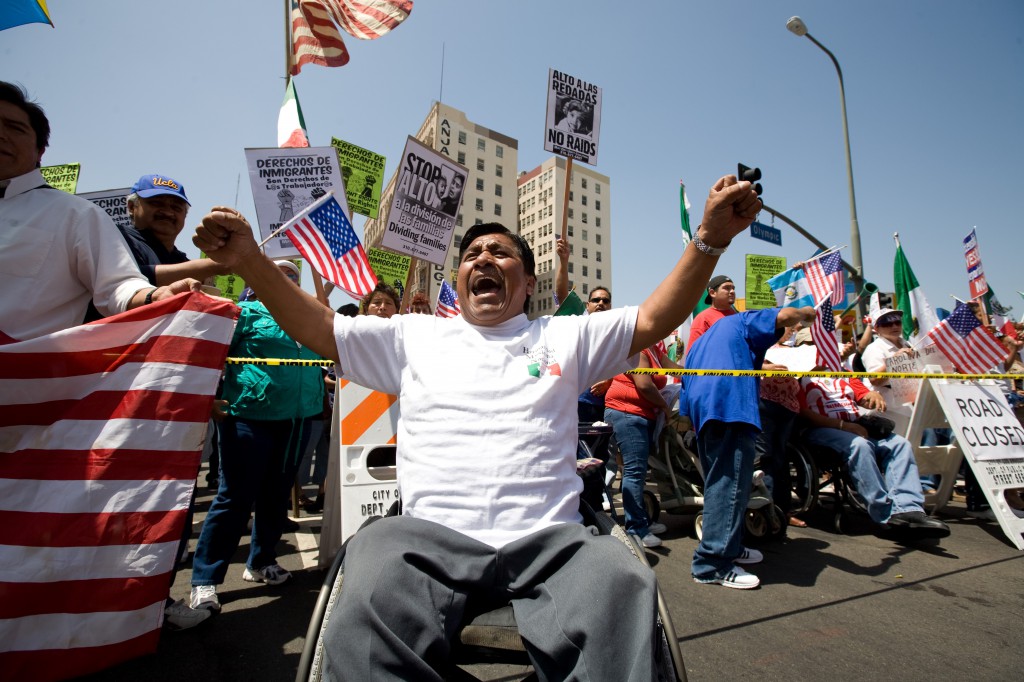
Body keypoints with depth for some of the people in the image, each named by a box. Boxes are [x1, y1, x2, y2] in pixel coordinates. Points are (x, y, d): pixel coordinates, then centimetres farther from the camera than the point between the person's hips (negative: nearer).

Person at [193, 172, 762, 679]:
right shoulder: (417, 336, 17)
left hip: (546, 539, 1)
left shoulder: (564, 337, 15)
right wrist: (249, 260, 4)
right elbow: (317, 329, 16)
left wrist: (710, 238, -3)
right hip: (430, 536, 0)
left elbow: (654, 319, 9)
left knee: (623, 583, -30)